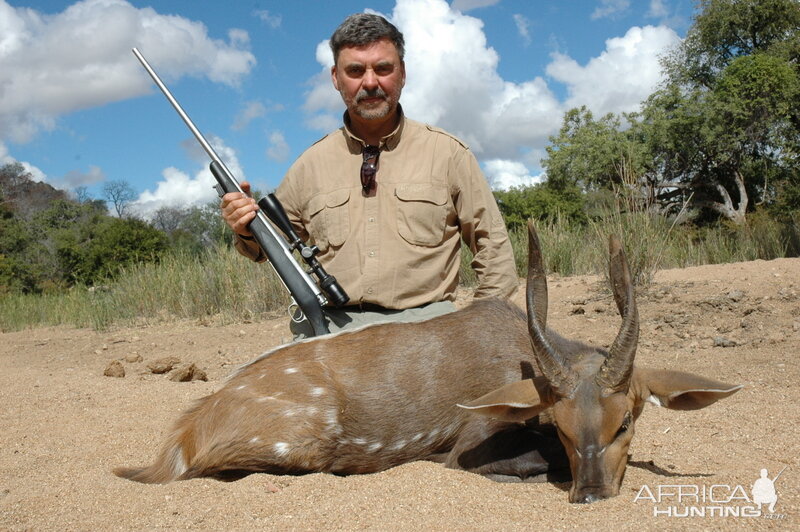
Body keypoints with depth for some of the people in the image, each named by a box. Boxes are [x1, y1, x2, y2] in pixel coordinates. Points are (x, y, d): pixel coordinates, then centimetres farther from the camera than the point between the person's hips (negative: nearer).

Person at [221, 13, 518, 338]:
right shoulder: (310, 164, 11)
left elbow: (491, 242, 10)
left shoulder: (447, 153, 6)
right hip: (331, 327, 1)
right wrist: (248, 230, -2)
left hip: (424, 324, -1)